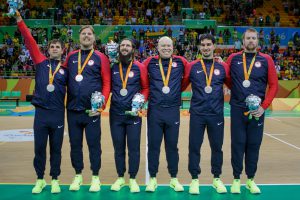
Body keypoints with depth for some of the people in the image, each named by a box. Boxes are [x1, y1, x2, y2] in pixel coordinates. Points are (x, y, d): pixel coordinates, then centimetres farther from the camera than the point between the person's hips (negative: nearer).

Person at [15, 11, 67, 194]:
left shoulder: (66, 69, 5)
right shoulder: (41, 62, 6)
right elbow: (30, 41, 3)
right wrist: (20, 21, 0)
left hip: (58, 114, 0)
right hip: (41, 112, 1)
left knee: (56, 148, 8)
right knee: (39, 148, 7)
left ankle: (55, 180, 20)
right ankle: (40, 180, 21)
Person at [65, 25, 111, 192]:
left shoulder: (100, 58, 0)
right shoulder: (71, 57, 10)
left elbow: (107, 83, -4)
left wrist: (101, 105, -11)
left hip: (92, 110, -3)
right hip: (73, 110, 3)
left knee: (94, 144, 4)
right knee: (75, 144, 11)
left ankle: (95, 177, 17)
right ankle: (78, 175, 25)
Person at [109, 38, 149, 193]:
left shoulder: (139, 67, -1)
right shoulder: (113, 67, 5)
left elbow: (146, 87, 5)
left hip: (134, 113, -2)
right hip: (115, 114, 2)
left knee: (134, 147, 3)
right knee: (118, 147, 10)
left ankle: (133, 179, 15)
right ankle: (120, 177, 23)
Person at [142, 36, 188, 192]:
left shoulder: (180, 62, 3)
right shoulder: (150, 62, 2)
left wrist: (177, 90, 11)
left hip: (173, 111, 1)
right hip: (154, 111, 0)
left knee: (172, 145, 9)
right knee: (153, 145, 5)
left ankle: (174, 178, 22)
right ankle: (152, 178, 18)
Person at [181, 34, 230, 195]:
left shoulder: (223, 67, 5)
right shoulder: (192, 66, 3)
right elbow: (182, 86, 6)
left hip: (217, 114, 1)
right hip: (197, 114, -1)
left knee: (217, 147, 9)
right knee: (194, 147, 4)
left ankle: (217, 178, 26)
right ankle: (194, 179, 18)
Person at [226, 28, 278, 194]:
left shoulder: (266, 60, 2)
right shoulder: (233, 59, 3)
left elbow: (273, 85, 1)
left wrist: (264, 106, -6)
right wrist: (237, 91, 2)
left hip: (257, 110, 0)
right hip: (237, 110, 0)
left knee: (254, 144, 7)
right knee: (238, 144, 4)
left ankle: (251, 180, 21)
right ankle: (236, 180, 16)